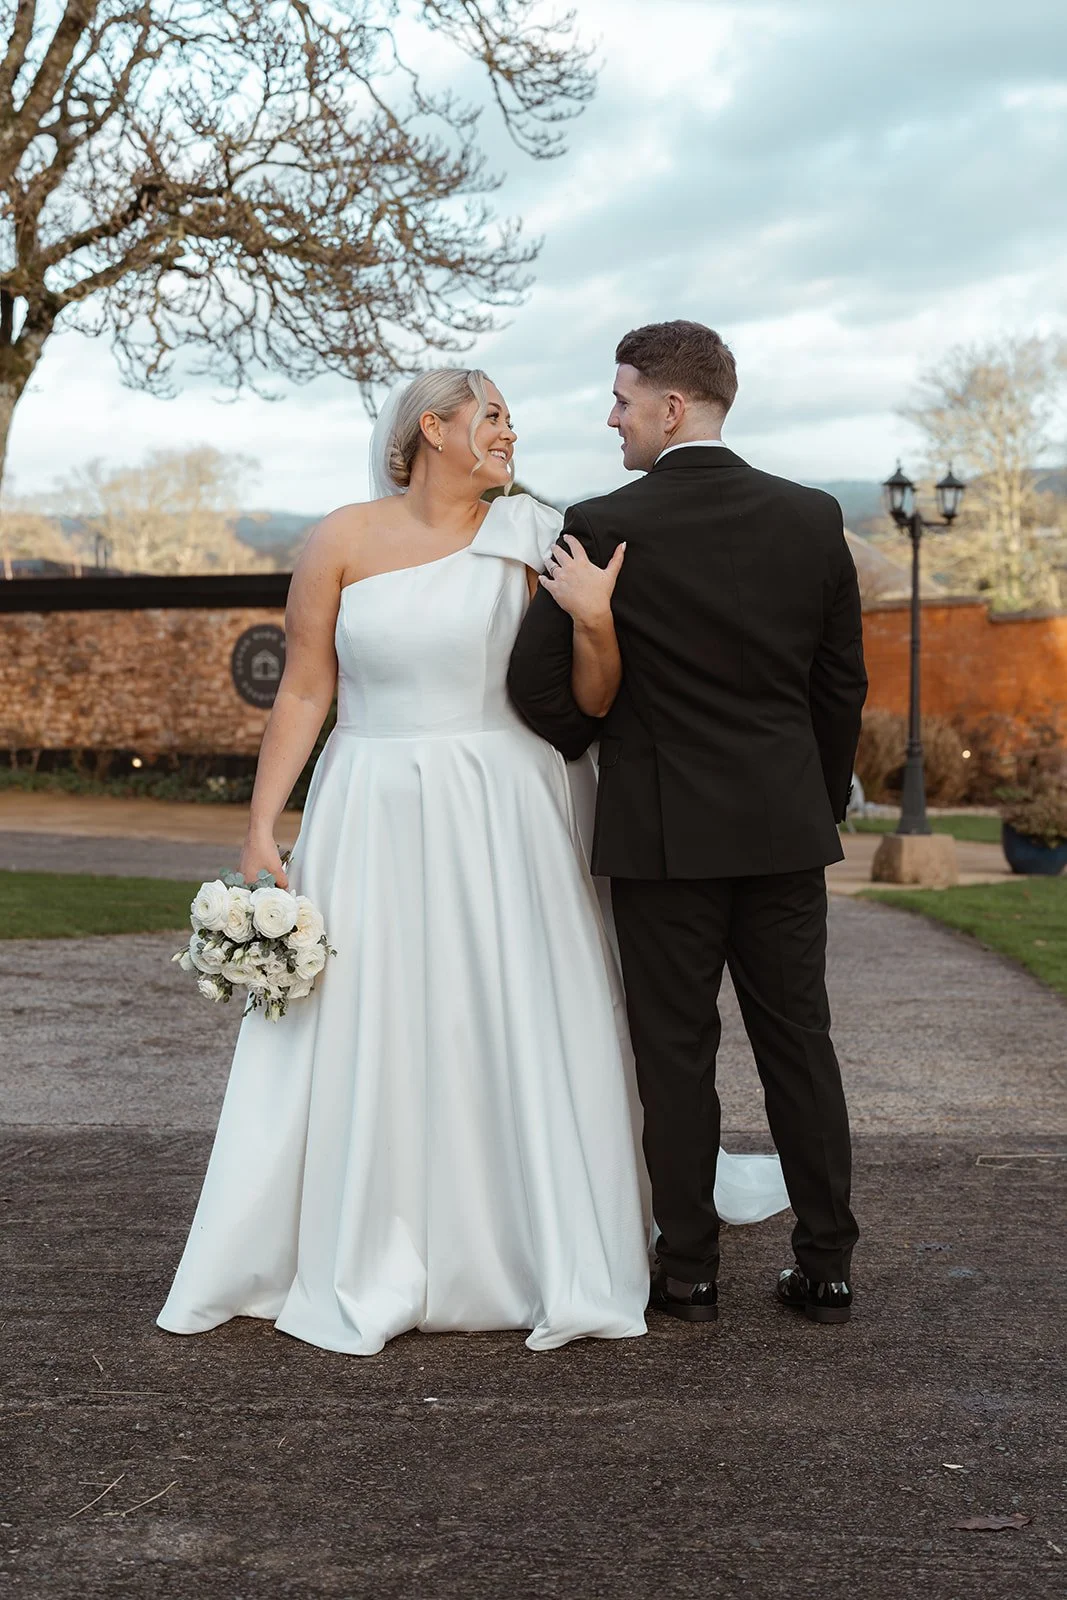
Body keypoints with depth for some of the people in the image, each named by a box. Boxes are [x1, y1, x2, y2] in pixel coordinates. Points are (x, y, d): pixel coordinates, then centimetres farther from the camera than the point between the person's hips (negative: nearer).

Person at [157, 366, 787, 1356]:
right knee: (367, 1039, 3)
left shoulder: (529, 542, 3)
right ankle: (366, 1275, 18)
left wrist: (594, 621, -18)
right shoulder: (343, 542, 3)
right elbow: (303, 693, 4)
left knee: (521, 1034, 1)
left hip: (504, 822, 0)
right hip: (375, 821, 0)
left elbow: (593, 702, 0)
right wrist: (260, 829, 0)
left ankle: (554, 1268, 16)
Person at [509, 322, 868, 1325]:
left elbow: (537, 684, -8)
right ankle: (825, 1267, 17)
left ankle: (688, 1269, 15)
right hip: (785, 826, 4)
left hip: (661, 827, -3)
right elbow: (843, 686, 6)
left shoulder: (603, 528, -11)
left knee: (676, 1050, 7)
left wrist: (591, 746, 13)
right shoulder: (813, 519, 1)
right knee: (798, 1042, 10)